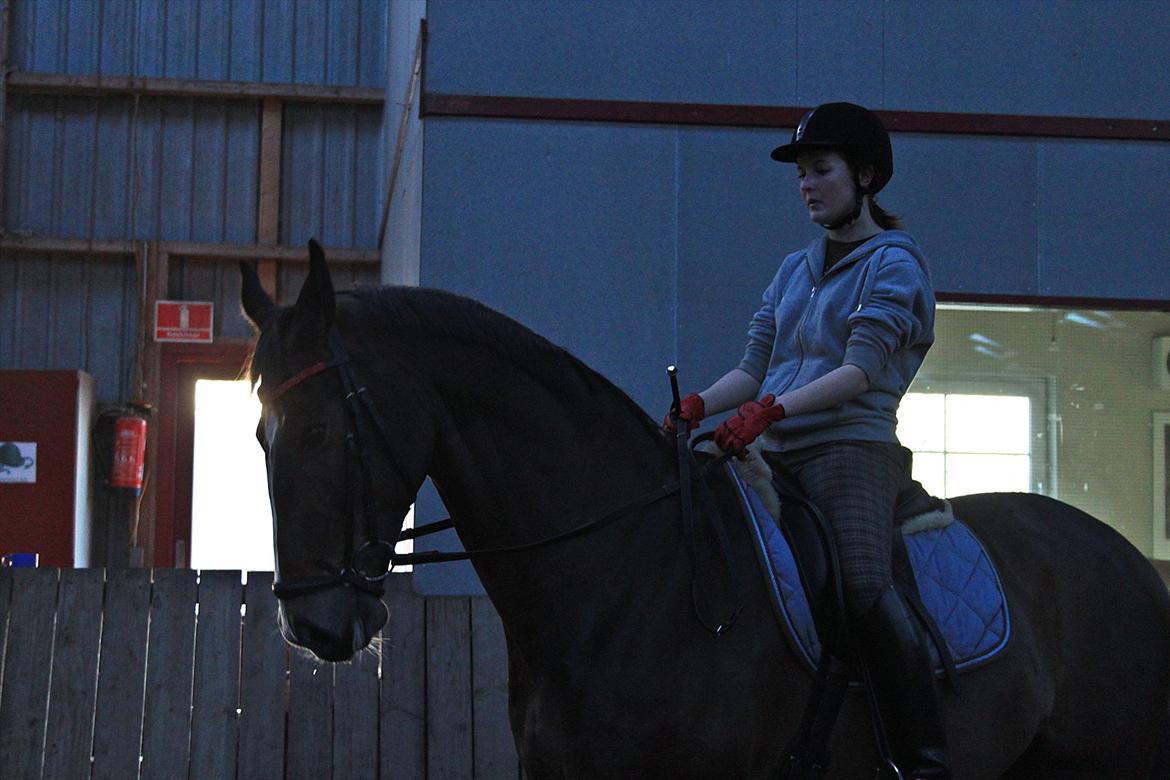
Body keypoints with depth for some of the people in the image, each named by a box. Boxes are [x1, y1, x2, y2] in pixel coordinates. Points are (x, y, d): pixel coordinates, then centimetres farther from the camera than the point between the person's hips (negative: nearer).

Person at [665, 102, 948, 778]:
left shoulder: (893, 262, 0)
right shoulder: (795, 271, 22)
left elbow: (862, 370, -13)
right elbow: (755, 368, 16)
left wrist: (774, 407, -25)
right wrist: (699, 406, -5)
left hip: (849, 449, -8)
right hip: (777, 457, 8)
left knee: (864, 584, -28)